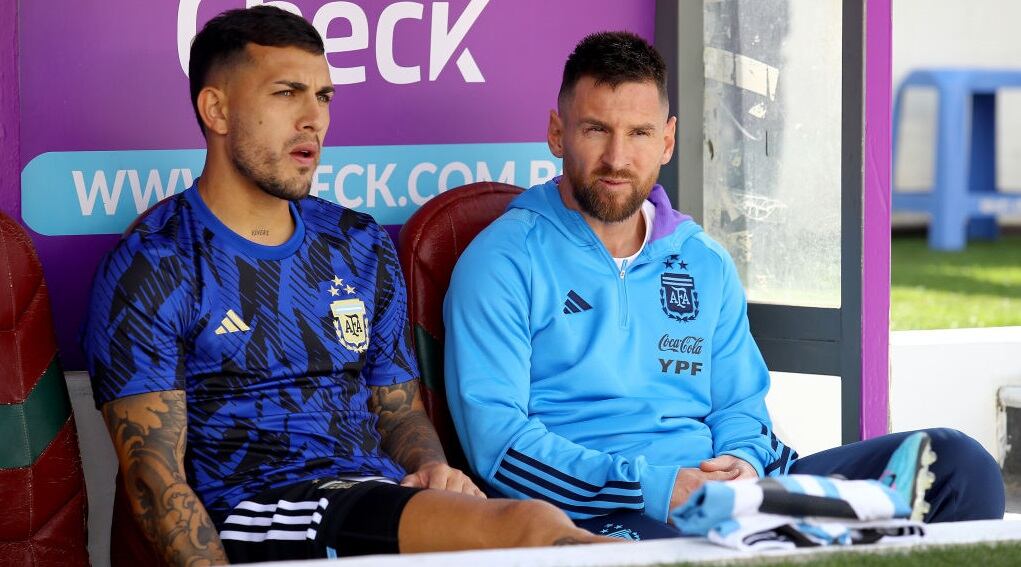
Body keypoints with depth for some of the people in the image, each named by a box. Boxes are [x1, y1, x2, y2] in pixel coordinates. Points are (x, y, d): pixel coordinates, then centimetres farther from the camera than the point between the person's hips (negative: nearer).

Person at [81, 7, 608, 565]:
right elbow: (155, 478, -7)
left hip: (379, 503, 6)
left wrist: (431, 469, 1)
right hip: (253, 516, -6)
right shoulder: (150, 267, 0)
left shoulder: (360, 247, 20)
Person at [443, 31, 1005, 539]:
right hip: (600, 515, -6)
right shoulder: (502, 262, 2)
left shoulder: (706, 263, 20)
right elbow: (495, 437, -8)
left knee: (957, 462, -12)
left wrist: (743, 465, -4)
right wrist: (657, 488, -17)